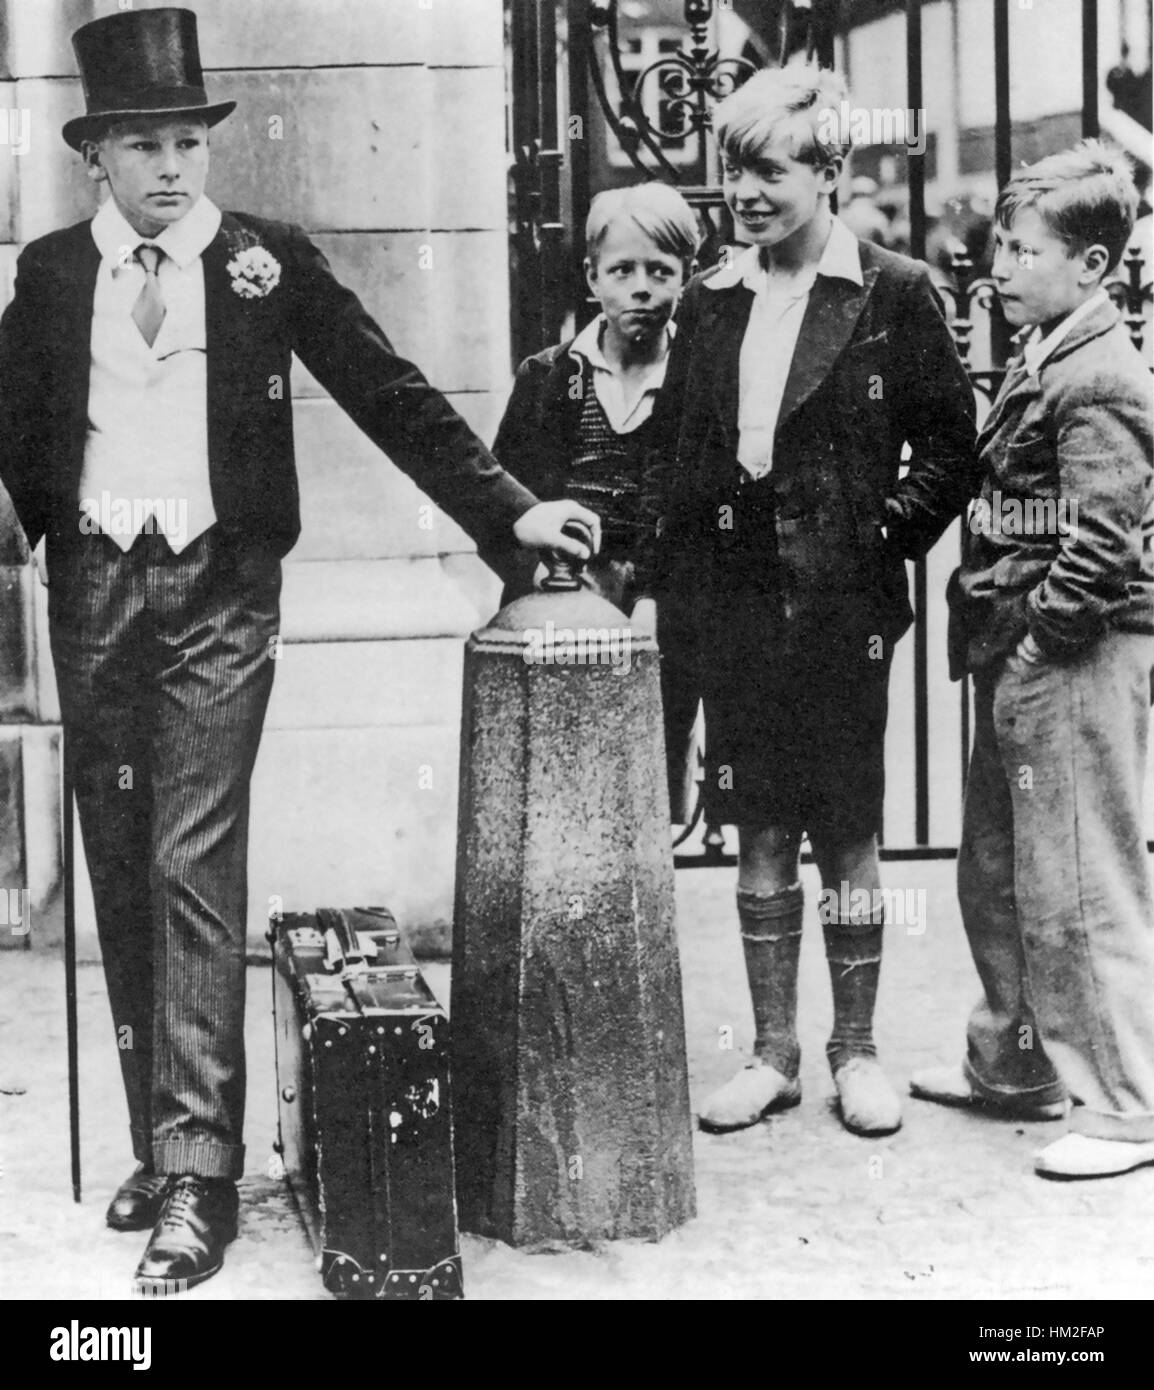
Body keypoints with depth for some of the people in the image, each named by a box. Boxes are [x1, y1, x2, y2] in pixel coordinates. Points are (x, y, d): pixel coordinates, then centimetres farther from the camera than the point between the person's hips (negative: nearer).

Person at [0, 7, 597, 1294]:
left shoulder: (267, 262, 1)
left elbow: (390, 395, 0)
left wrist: (509, 509, -5)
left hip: (218, 589, -3)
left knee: (195, 868, -10)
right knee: (119, 877, 7)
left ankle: (197, 1172, -7)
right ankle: (155, 1141, 19)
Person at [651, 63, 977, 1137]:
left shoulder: (891, 295, -2)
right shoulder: (709, 303, 9)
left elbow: (952, 447, 0)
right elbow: (683, 458, 12)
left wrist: (887, 536, -8)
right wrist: (678, 591, 4)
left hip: (841, 606, -3)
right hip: (735, 604, 4)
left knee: (847, 837, 5)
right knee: (759, 837, 9)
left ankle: (855, 1051, 19)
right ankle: (772, 1052, 20)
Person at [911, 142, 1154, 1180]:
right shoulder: (1041, 364, 14)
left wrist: (1033, 647, -17)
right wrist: (995, 644, 12)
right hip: (1022, 662, 10)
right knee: (997, 871, 18)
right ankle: (1014, 1064, 33)